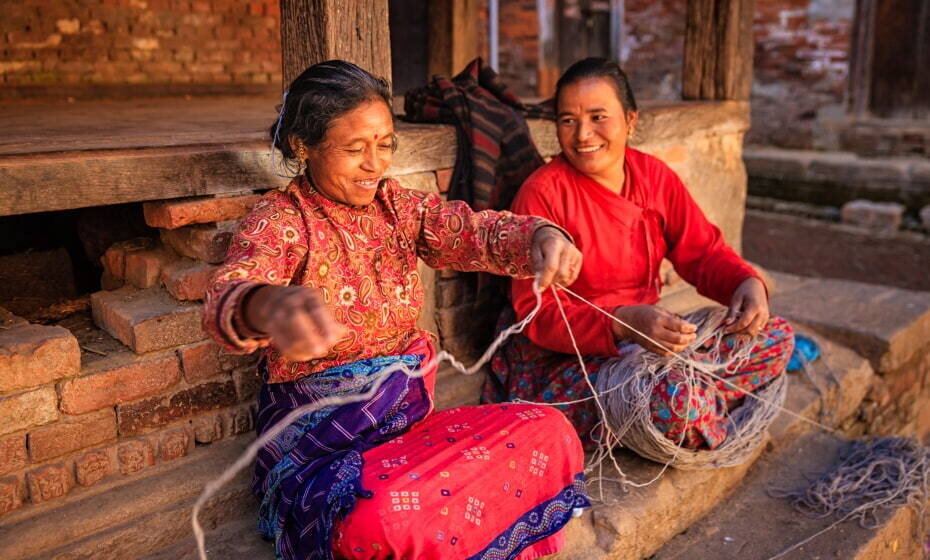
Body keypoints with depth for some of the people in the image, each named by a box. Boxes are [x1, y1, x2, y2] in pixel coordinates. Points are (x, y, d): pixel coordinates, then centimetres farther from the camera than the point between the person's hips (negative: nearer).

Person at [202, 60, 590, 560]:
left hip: (411, 415, 5)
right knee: (379, 518, -36)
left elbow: (474, 231, -10)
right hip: (319, 441, -5)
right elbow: (226, 297, -29)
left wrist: (540, 235, -33)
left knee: (549, 432, -12)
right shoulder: (280, 220, -9)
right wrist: (269, 305, -54)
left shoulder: (398, 206, 7)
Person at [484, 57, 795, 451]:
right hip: (564, 358, -7)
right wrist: (625, 323, -35)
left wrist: (747, 283, -13)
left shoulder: (654, 175, 4)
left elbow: (702, 251, 10)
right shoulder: (542, 193, -16)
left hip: (650, 340, 7)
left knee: (777, 337, -1)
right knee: (675, 404, -33)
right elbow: (537, 312, -20)